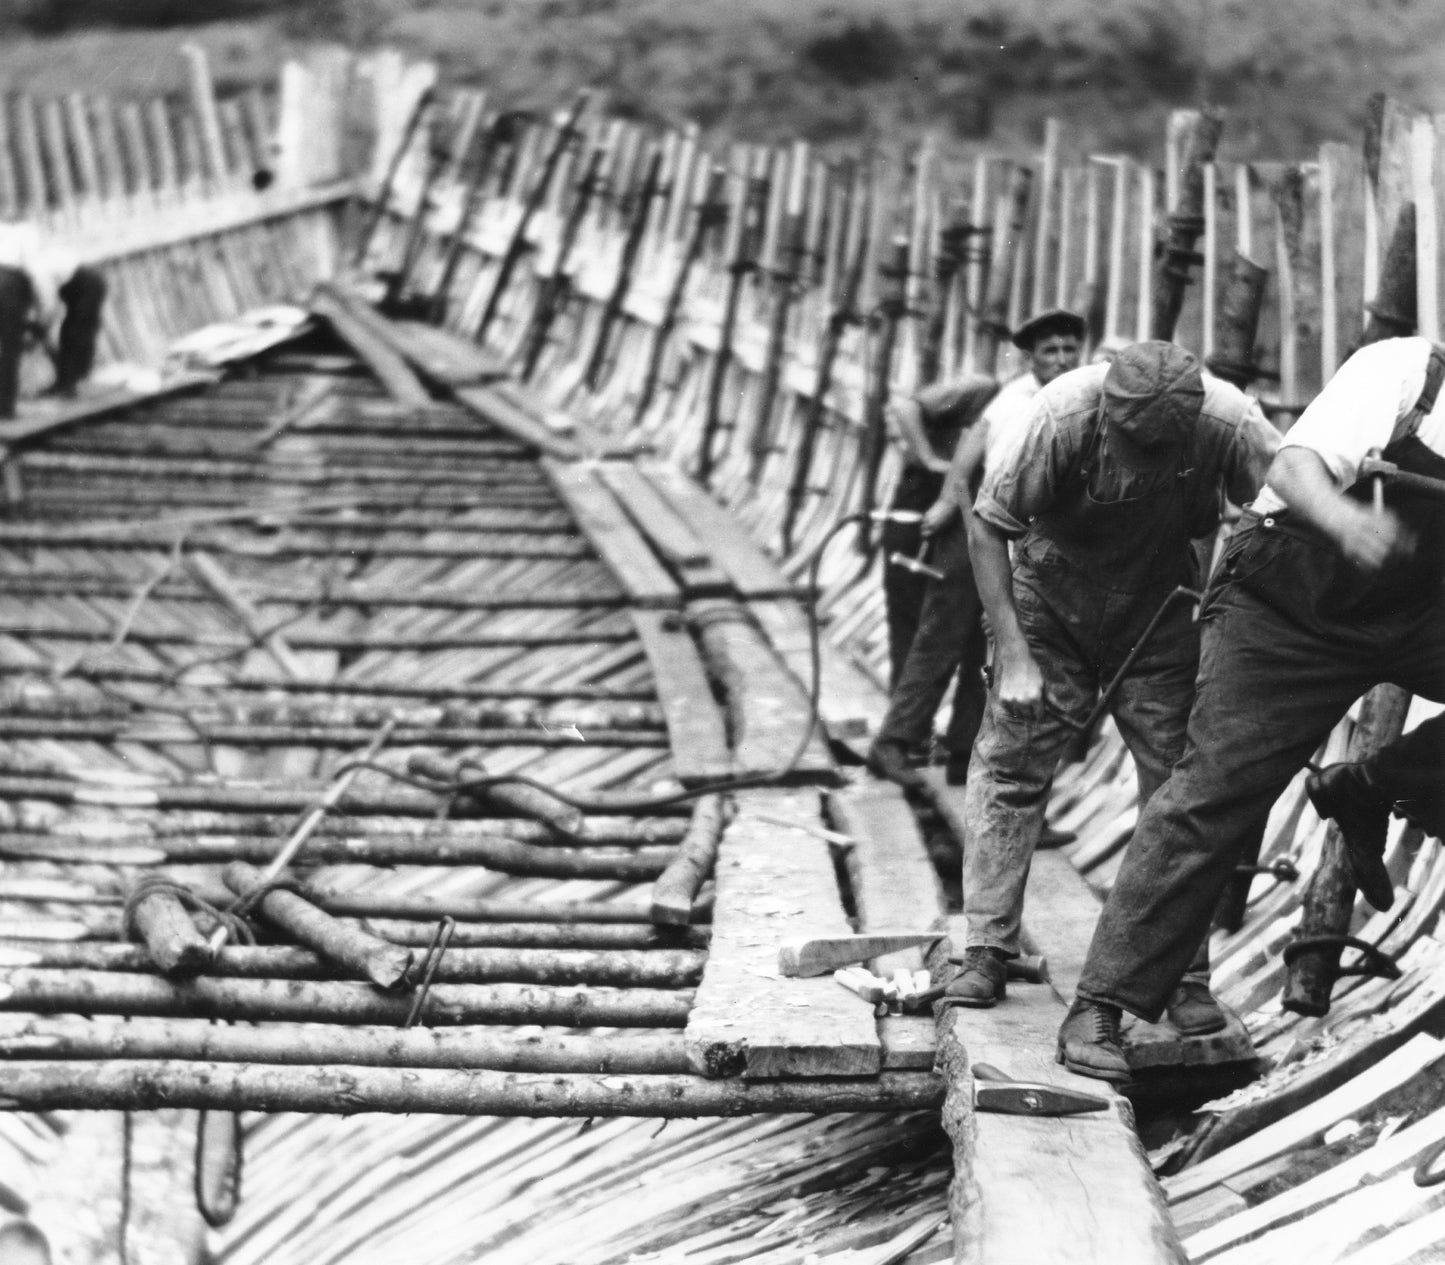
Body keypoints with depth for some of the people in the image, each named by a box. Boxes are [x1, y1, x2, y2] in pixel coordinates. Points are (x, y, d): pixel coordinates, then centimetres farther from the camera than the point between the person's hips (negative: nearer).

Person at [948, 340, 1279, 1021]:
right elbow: (986, 525, -19)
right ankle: (987, 950, 4)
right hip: (1051, 597, -1)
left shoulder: (1231, 422, -29)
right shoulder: (1063, 415, -31)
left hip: (1161, 612, 1)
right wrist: (1014, 655, -24)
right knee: (1008, 762, -5)